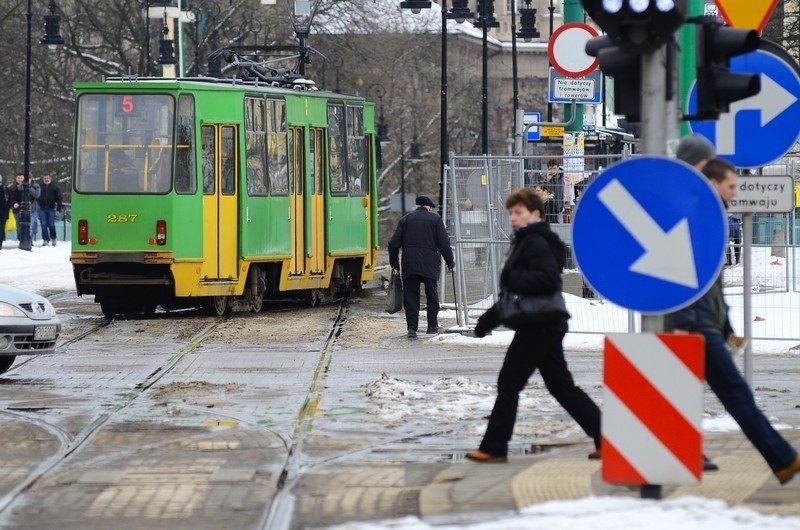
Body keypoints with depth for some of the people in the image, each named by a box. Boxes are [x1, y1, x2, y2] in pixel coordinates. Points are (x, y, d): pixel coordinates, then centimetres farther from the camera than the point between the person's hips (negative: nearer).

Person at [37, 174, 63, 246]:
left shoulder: (54, 186, 3)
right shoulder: (40, 187, 6)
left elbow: (59, 197, 3)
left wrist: (59, 207, -4)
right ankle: (46, 240, 4)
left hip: (51, 208, -1)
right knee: (44, 225, -2)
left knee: (51, 225, 2)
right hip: (42, 209, 1)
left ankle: (53, 239, 22)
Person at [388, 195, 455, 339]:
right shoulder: (435, 219, 4)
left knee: (410, 297, 3)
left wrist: (394, 263, 17)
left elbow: (393, 244, 7)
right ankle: (432, 326, 16)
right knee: (432, 296, 12)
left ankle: (412, 328, -5)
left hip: (409, 264, 1)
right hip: (430, 265, -1)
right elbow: (444, 243, -1)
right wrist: (450, 261, 10)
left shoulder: (405, 219, 11)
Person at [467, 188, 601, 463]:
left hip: (538, 326, -11)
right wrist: (490, 317, 24)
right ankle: (605, 438, 9)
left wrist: (514, 278, -20)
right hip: (545, 326, 11)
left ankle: (494, 448, -1)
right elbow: (515, 293, 26)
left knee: (509, 383, -4)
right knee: (561, 386, 11)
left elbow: (549, 278, -28)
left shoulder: (535, 243, -13)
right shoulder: (526, 242, 19)